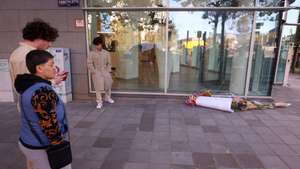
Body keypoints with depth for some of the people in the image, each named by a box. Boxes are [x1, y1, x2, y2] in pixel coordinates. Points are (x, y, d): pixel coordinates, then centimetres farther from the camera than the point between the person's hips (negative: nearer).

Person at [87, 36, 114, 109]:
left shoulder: (106, 53, 7)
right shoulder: (92, 53, -1)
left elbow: (109, 63, 9)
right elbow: (89, 63, -3)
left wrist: (108, 70, 0)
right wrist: (93, 71, -9)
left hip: (105, 71, 3)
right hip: (97, 72, -3)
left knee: (108, 85, 11)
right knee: (98, 87, -5)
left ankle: (108, 97, 35)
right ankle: (99, 102, 3)